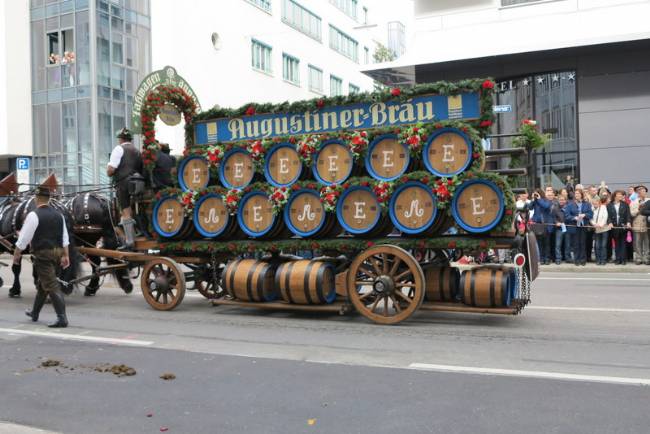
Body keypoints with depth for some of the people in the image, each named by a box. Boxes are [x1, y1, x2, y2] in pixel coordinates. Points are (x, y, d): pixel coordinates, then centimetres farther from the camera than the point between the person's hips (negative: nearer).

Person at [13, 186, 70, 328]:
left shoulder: (34, 215, -11)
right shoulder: (58, 215, 8)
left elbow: (24, 237, -9)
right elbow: (65, 238, 8)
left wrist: (17, 253, 2)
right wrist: (65, 255, 11)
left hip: (43, 254, -7)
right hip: (57, 253, 7)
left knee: (52, 286, -8)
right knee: (42, 284, 21)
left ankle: (62, 318, -14)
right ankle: (34, 313, 36)